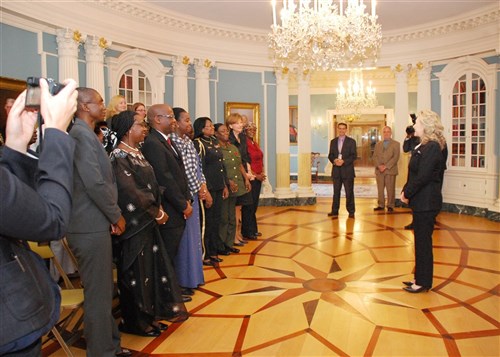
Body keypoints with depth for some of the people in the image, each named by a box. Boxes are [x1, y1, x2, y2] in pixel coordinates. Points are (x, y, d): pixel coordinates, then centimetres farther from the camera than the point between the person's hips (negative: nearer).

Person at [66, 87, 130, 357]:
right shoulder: (81, 134, -15)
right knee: (98, 294, 1)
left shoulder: (86, 134, 16)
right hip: (90, 226, -10)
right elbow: (94, 183, -22)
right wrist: (116, 215, -10)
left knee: (103, 291, 20)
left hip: (96, 224, 10)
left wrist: (111, 215, 9)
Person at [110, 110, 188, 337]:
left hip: (147, 221, 9)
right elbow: (131, 193, -21)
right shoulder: (119, 157, -15)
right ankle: (134, 322, 21)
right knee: (136, 272, 4)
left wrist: (158, 209, 1)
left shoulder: (137, 153, 11)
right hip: (133, 223, -8)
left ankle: (148, 315, 28)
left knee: (152, 267, 14)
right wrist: (157, 213, -12)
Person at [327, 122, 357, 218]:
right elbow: (330, 155, 10)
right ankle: (334, 211, 13)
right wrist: (334, 160, -12)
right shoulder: (333, 141, 12)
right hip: (336, 170, 3)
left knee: (349, 192, 1)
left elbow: (354, 155, -5)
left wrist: (344, 161, -18)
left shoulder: (351, 141, 1)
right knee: (336, 191, 7)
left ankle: (351, 211, 9)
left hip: (347, 170, -3)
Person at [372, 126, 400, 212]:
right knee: (380, 189, 5)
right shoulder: (378, 144, 16)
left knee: (390, 189, -2)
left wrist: (386, 166, -14)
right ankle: (381, 205, 13)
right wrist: (379, 165, -9)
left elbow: (395, 157, -6)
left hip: (390, 170, -3)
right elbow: (375, 156, 9)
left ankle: (390, 206, 6)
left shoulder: (396, 144, 4)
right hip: (379, 170, 3)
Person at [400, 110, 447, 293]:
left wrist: (407, 193, -11)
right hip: (421, 202, 10)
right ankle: (420, 278, 28)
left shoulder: (431, 147, -18)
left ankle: (423, 283, 13)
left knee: (423, 242, 1)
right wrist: (406, 192, 3)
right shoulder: (424, 146, 13)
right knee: (421, 241, 16)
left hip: (426, 203, -10)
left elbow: (423, 177, -22)